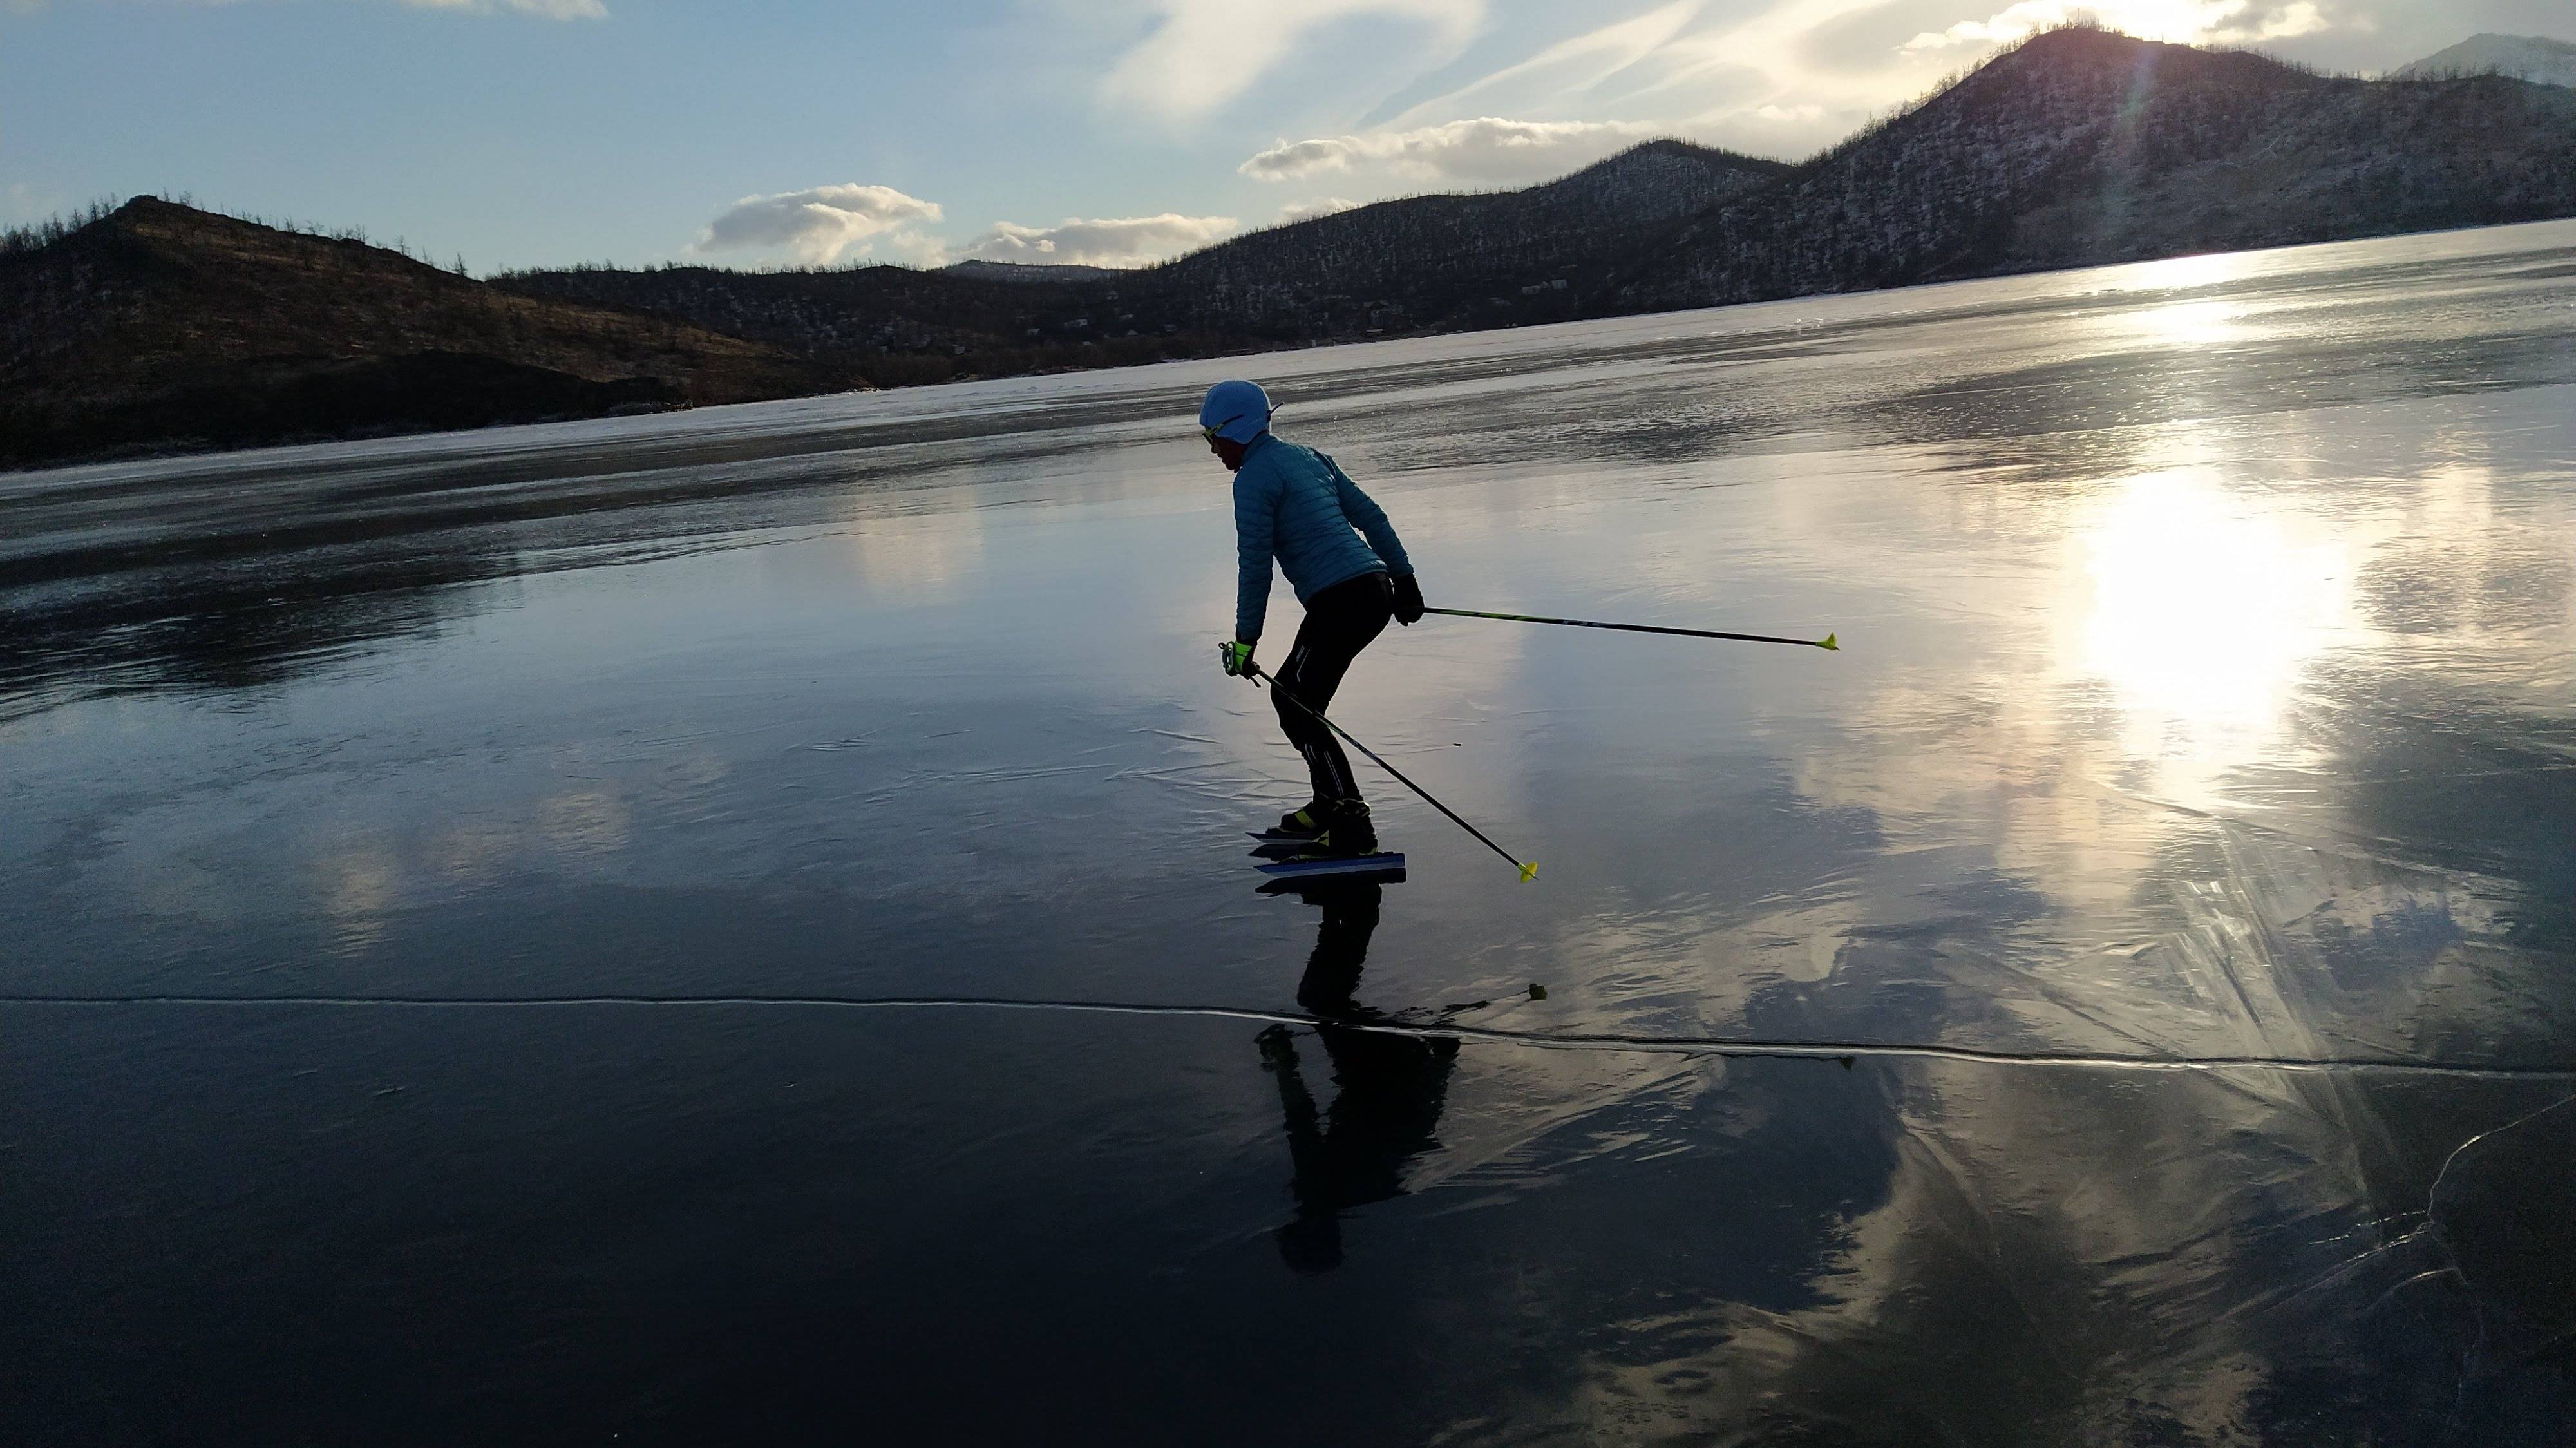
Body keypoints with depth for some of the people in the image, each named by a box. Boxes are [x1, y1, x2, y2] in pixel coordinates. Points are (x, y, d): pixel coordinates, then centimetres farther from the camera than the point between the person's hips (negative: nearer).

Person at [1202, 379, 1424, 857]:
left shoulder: (1254, 477, -5)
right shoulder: (1307, 457, 21)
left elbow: (1255, 565, -10)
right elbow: (1370, 516, 20)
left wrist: (1245, 639, -6)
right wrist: (1404, 579, 22)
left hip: (1338, 600, -9)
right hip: (1376, 591, 9)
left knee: (1299, 709, -2)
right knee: (1288, 694, 19)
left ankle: (1353, 829, -7)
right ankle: (1329, 806, 25)